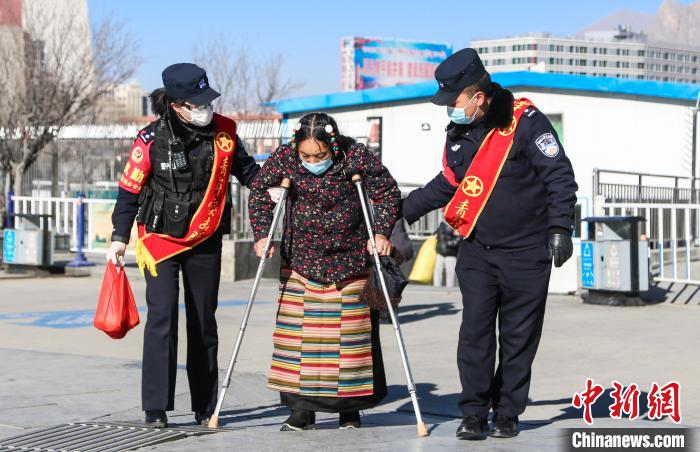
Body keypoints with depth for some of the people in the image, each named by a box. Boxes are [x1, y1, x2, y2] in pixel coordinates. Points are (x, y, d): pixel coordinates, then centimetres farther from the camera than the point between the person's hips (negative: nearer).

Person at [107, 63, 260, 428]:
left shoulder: (223, 131, -5)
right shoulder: (151, 140, -13)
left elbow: (244, 168, 11)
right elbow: (129, 189, -5)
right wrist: (119, 238, -8)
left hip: (206, 240, 3)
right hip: (161, 237, -3)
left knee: (204, 322, 10)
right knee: (162, 318, -12)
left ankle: (205, 407, 21)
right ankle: (156, 408, -5)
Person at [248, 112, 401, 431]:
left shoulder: (356, 156, -15)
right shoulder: (284, 158, -11)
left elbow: (387, 192, -3)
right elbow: (259, 191, 3)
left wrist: (382, 232, -11)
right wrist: (261, 233, -6)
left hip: (349, 261, -1)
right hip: (300, 261, 1)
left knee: (350, 331, 4)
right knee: (298, 330, -4)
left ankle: (350, 408, 16)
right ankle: (301, 408, 5)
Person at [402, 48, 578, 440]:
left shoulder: (525, 122, -13)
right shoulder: (459, 132, 6)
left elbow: (560, 176, -12)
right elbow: (448, 184, 19)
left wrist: (560, 227, -17)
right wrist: (402, 211, 17)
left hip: (526, 252, -4)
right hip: (477, 250, 4)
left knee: (519, 337, 5)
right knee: (475, 330, -5)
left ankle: (508, 413, 16)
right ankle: (474, 413, 3)